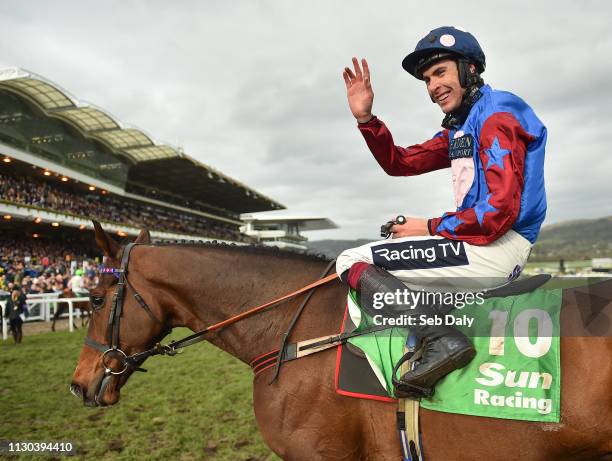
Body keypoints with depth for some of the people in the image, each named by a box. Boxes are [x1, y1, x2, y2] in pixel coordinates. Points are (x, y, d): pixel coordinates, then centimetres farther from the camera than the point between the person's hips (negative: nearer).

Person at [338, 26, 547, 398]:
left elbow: (502, 210, -20)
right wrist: (365, 117, 8)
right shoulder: (460, 128, 19)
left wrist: (431, 228, -11)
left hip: (497, 248, -10)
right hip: (478, 239, 10)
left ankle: (444, 340, -21)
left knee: (352, 262, -10)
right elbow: (401, 163, 19)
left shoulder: (496, 115, -9)